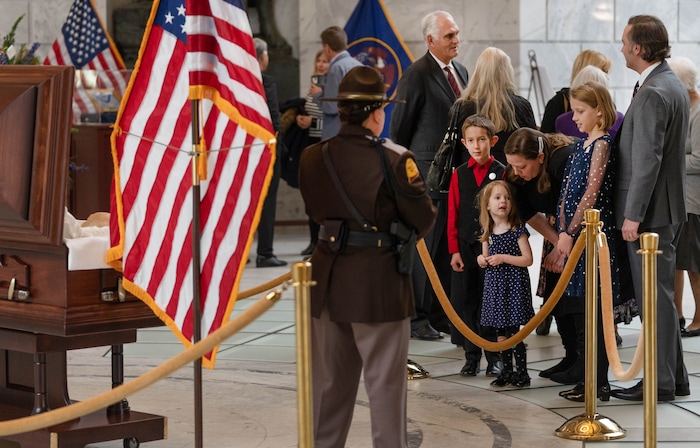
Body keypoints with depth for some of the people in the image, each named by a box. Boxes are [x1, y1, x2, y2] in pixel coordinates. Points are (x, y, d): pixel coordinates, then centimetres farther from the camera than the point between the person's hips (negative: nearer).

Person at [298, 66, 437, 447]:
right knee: (385, 383, 5)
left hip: (329, 281, 5)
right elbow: (423, 220, -8)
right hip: (379, 281, -5)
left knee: (329, 382, 16)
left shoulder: (313, 158, -3)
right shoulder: (394, 161, -16)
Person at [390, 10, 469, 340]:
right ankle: (416, 317, 5)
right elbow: (399, 128, -8)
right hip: (428, 175, -7)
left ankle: (442, 314, 18)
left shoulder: (460, 72, 14)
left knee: (449, 249, 10)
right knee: (424, 248, -2)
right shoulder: (417, 75, -10)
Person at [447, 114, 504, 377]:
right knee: (466, 301, 6)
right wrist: (454, 250, 0)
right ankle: (471, 355, 14)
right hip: (465, 247, 3)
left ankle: (494, 357, 11)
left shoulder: (501, 173, -2)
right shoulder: (459, 175, 6)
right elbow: (453, 215, 6)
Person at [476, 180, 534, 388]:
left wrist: (504, 258, -18)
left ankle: (522, 372, 2)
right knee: (501, 333, 10)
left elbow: (528, 259, -11)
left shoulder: (517, 230, -9)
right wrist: (482, 260, -2)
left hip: (513, 285, -6)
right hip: (494, 285, 6)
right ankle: (507, 371, 19)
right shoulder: (488, 232, 7)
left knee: (513, 333, -6)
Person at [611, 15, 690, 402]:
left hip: (649, 213, -10)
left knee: (655, 297, -5)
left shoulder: (652, 94, -19)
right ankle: (674, 377, 20)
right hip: (667, 210, 10)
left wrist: (633, 214, -21)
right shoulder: (674, 86, 13)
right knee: (660, 294, 15)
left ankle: (660, 382, 0)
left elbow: (647, 159, -23)